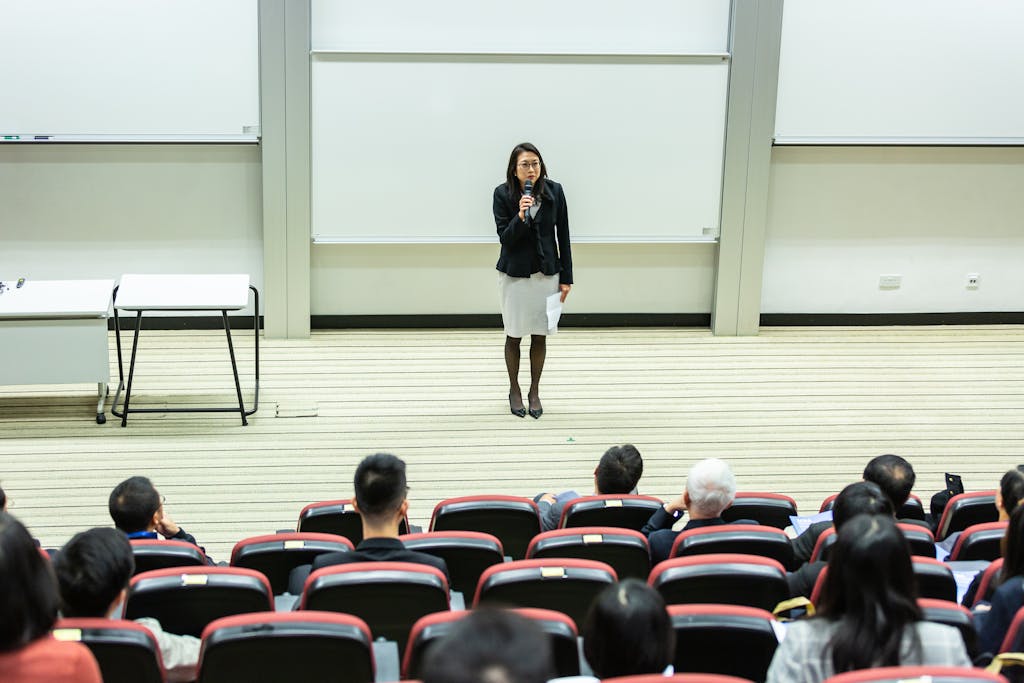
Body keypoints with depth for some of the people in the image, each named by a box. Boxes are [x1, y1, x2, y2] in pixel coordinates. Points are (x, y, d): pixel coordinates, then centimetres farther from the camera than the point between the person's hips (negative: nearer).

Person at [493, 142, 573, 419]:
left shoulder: (554, 191, -7)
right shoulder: (503, 194, -11)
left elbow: (563, 236, 0)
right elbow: (504, 238, -11)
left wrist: (566, 276, 1)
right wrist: (520, 216, -30)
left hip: (546, 272, 1)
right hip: (514, 274, -1)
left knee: (540, 335, 9)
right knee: (514, 335, 10)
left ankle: (534, 390, 25)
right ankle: (514, 389, 28)